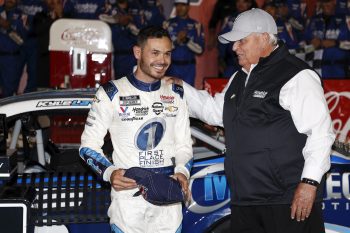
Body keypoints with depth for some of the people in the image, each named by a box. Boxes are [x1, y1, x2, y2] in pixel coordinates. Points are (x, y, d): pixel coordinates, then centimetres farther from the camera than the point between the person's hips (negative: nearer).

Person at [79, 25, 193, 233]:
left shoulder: (176, 94, 10)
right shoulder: (112, 94, -3)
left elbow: (184, 144, 14)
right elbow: (89, 146, -1)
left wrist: (182, 171, -7)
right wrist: (109, 173, -19)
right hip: (128, 195, -3)